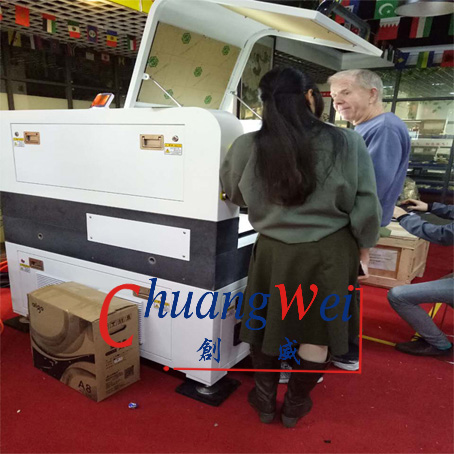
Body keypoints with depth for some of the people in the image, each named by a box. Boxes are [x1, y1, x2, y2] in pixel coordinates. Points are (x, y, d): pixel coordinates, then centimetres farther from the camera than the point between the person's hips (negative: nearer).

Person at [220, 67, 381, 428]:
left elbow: (234, 194, 7)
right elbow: (366, 205, -6)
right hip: (328, 251, 0)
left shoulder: (248, 147, -10)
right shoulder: (347, 144, -12)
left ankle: (265, 398, 37)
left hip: (273, 249, 1)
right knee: (317, 329, 17)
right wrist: (364, 244, 11)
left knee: (267, 323, 20)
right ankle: (295, 404, 35)